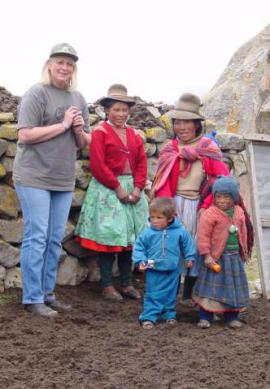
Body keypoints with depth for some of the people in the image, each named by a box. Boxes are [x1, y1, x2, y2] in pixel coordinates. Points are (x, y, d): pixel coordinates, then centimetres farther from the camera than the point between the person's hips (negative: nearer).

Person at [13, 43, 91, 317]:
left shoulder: (77, 99, 12)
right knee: (36, 238, -5)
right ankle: (32, 298, 3)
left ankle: (47, 293, 20)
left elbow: (84, 144, 17)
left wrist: (79, 131, -6)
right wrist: (63, 125, -14)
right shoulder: (37, 93, -8)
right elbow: (25, 135, -16)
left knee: (55, 240, 10)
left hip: (64, 181, 6)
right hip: (34, 178, -6)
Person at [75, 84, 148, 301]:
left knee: (129, 236, 9)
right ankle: (107, 286, 6)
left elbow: (142, 163, 7)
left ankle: (127, 283, 18)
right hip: (107, 190, -6)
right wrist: (117, 188, -15)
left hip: (132, 188, 6)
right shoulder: (100, 132, -6)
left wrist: (138, 188, -7)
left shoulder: (134, 134, 12)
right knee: (108, 237, -3)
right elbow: (98, 165, -14)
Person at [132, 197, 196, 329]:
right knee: (152, 295, 1)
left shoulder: (180, 231, -10)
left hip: (172, 270, 2)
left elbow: (188, 244, 5)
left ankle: (169, 314, 32)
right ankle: (149, 317, 6)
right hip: (153, 270, -1)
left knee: (170, 294, 16)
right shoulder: (147, 233, -12)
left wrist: (189, 258, 5)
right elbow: (138, 247, -3)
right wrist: (141, 260, -13)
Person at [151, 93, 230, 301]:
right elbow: (162, 184, 0)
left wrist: (206, 207, -12)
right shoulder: (169, 150, 2)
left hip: (198, 207, 0)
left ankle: (188, 296, 18)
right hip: (174, 205, 1)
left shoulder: (210, 150, -2)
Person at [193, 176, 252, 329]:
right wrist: (207, 255, -17)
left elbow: (243, 233, 16)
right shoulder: (210, 214, -14)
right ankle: (205, 317, 6)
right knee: (212, 287, -2)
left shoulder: (239, 212, 5)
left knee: (234, 287, 11)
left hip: (235, 257, 6)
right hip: (216, 257, -5)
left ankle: (232, 317, 22)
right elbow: (203, 236, -15)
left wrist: (244, 252, 19)